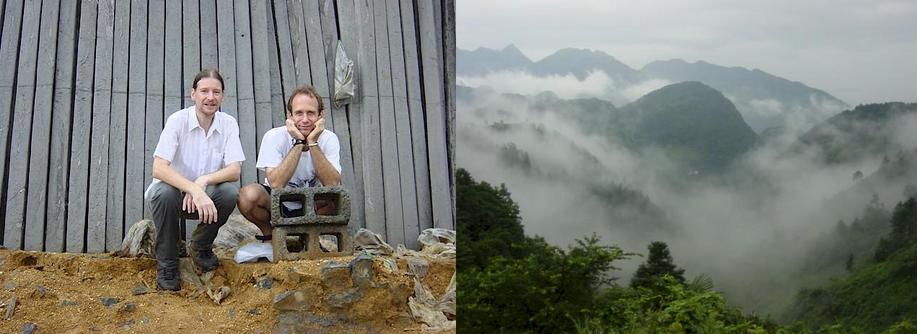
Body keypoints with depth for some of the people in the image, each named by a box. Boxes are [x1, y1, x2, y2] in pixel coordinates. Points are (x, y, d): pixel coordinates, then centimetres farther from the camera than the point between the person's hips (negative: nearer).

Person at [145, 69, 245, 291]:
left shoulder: (228, 124, -8)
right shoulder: (178, 121, -17)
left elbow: (235, 170, -15)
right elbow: (159, 169, -28)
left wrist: (204, 181, -34)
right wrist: (194, 189, -42)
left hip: (205, 196, 2)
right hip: (175, 191, -2)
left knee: (230, 192, -28)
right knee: (164, 192, -36)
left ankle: (200, 247, 1)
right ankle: (166, 264, -14)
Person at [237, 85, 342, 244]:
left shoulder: (329, 139, -14)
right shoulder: (274, 137, -18)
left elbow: (332, 184, -28)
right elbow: (276, 184, -31)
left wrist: (313, 143, -31)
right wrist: (299, 143, -32)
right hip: (276, 205, -1)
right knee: (249, 194, -31)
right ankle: (269, 235, 0)